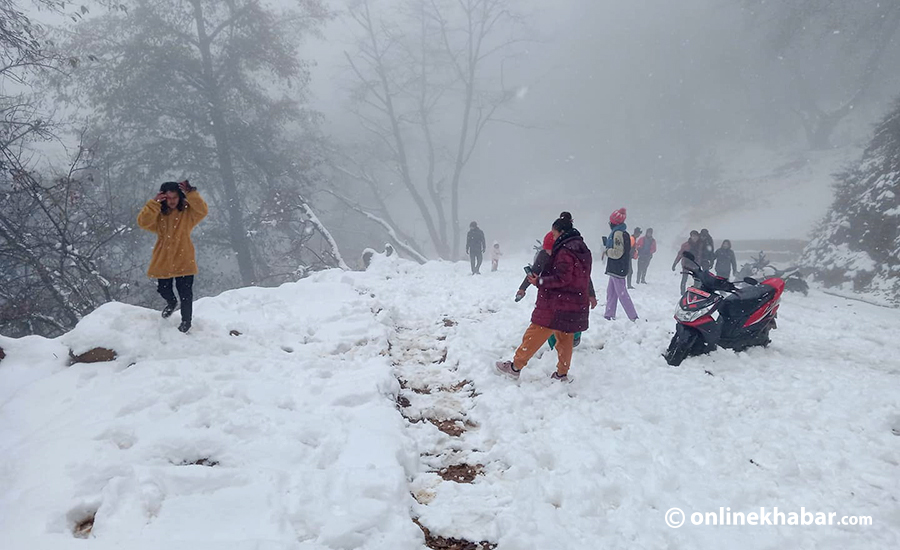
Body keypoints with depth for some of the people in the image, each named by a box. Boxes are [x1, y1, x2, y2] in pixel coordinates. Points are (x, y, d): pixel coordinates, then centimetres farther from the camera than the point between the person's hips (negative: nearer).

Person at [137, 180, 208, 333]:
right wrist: (154, 203, -21)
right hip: (163, 260, 2)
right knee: (163, 290, 17)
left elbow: (203, 210, -21)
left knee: (185, 294, 4)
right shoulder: (157, 213, -2)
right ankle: (171, 302, 52)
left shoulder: (187, 211, -4)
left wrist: (190, 194, -26)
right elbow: (143, 222, -18)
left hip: (184, 260, -2)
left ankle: (186, 320, 26)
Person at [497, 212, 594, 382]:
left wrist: (539, 281, -15)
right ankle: (562, 373, 22)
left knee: (535, 335, -1)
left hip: (558, 304, -9)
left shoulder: (565, 251, -18)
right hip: (577, 304, 9)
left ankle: (515, 367, 7)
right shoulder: (583, 250, 12)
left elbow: (562, 278, -22)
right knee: (565, 339, 16)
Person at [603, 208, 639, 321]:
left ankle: (633, 317, -5)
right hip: (616, 268, 10)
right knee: (611, 290, 15)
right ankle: (609, 314, 22)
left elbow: (617, 252, -22)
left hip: (618, 268, -10)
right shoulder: (619, 232, 13)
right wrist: (607, 243, 13)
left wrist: (607, 251, -7)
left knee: (621, 292, -7)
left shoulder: (618, 233, -18)